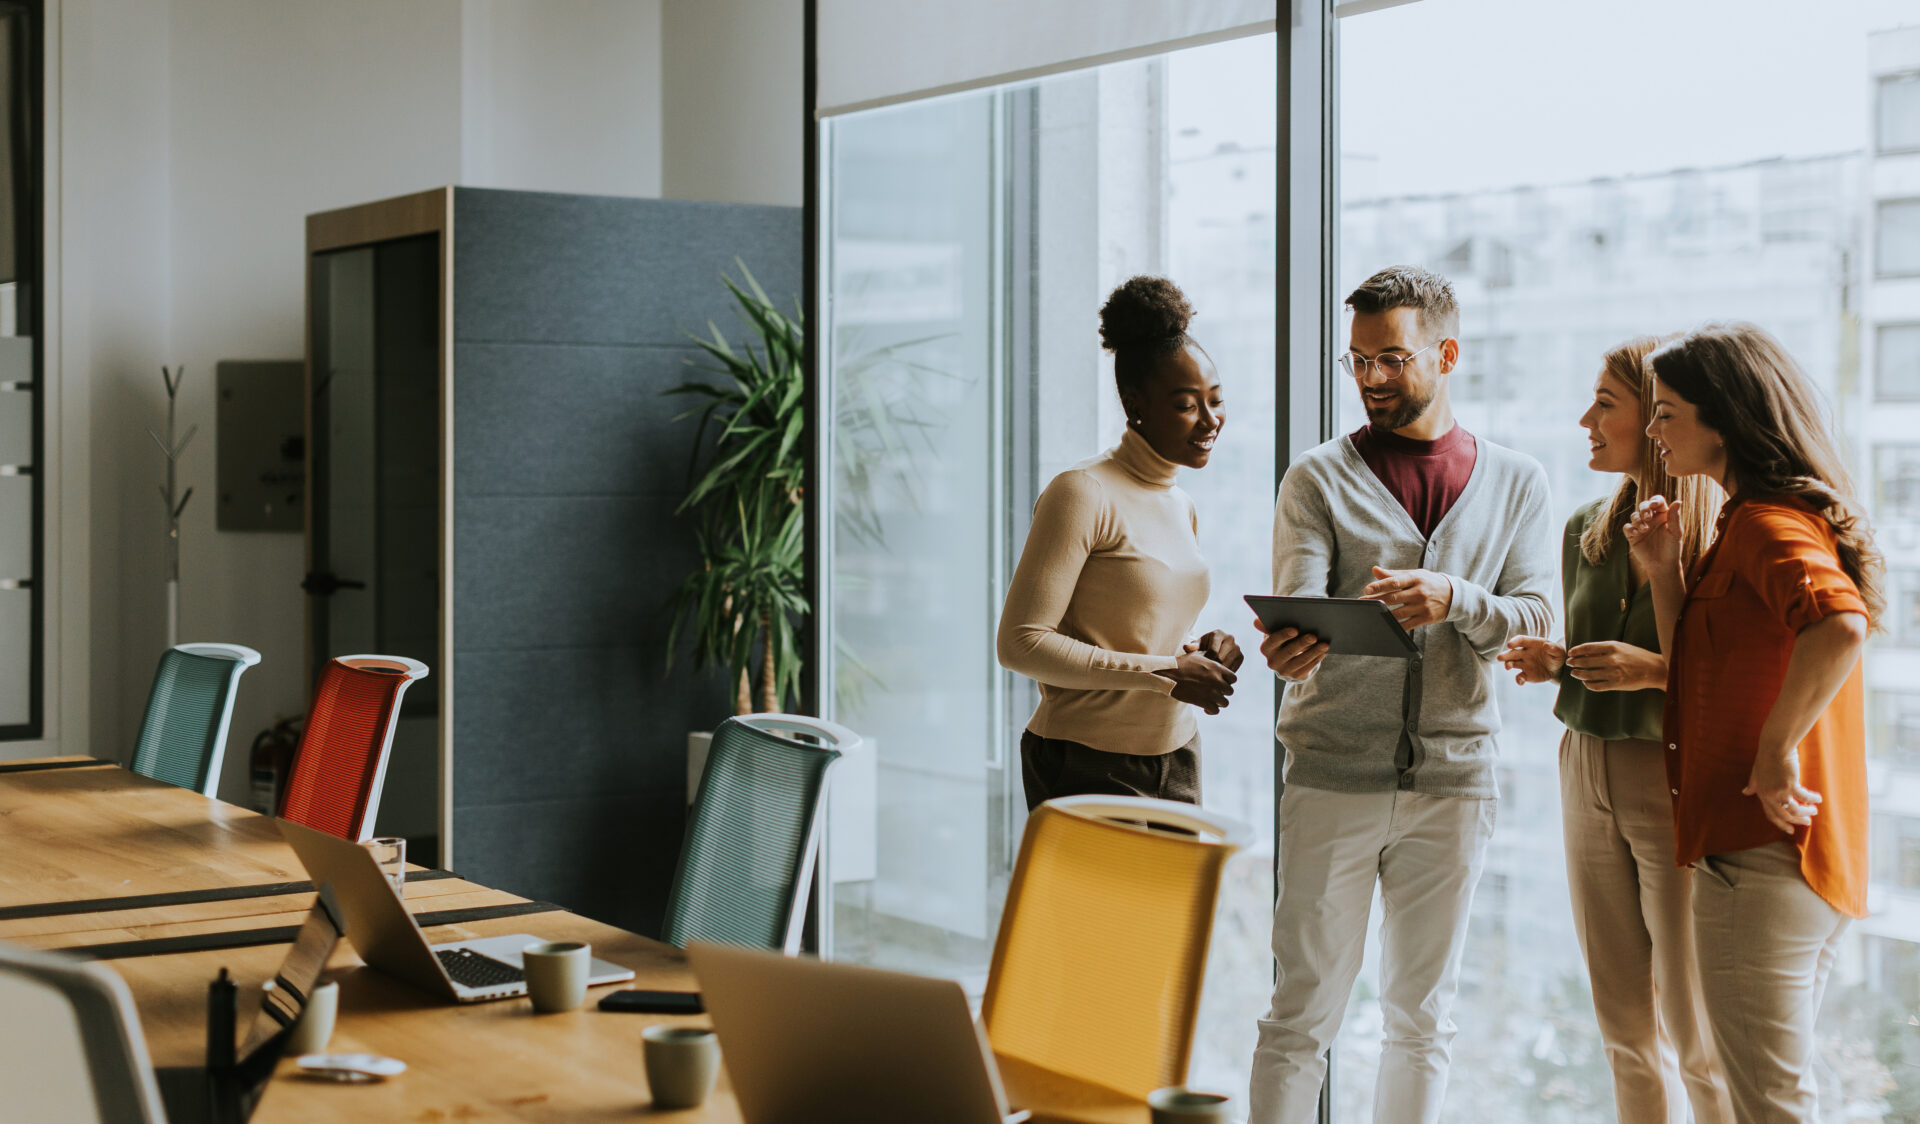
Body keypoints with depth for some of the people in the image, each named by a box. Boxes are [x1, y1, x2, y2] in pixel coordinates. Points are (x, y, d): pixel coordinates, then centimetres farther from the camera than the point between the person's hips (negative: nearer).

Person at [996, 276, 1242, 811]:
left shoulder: (1181, 507, 14)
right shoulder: (1083, 493, -11)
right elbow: (1020, 643, -16)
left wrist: (1200, 654, 1)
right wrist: (1163, 673, -17)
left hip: (1176, 764, 7)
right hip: (1090, 767, -7)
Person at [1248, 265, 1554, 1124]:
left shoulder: (1514, 481, 10)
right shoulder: (1319, 480, 3)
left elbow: (1534, 622, 1)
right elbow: (1299, 605, -9)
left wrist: (1457, 598, -19)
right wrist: (1290, 651, -33)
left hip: (1454, 776, 2)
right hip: (1334, 774, -2)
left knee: (1423, 1017, 11)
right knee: (1302, 1012, -2)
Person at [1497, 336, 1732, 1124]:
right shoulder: (1587, 530, 11)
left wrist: (1656, 669, -22)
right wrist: (1553, 664, 0)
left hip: (1679, 781, -7)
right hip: (1587, 776, 7)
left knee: (1695, 1037, -4)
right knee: (1626, 1031, 11)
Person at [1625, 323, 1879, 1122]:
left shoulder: (1766, 523, -14)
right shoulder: (1764, 518, 18)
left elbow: (1840, 626, -35)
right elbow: (1700, 677, 20)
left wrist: (1777, 749, -26)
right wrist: (1665, 573, 10)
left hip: (1758, 850, -11)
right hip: (1808, 856, 11)